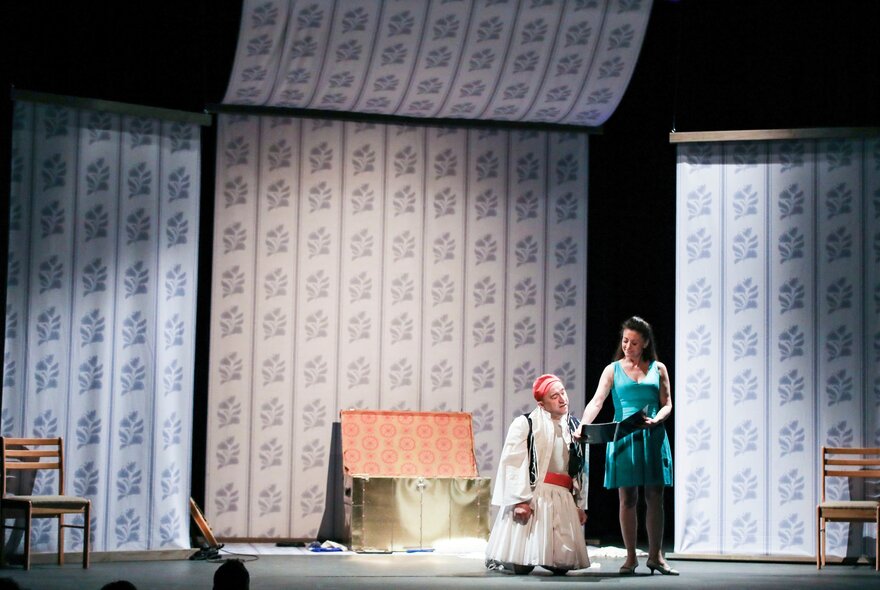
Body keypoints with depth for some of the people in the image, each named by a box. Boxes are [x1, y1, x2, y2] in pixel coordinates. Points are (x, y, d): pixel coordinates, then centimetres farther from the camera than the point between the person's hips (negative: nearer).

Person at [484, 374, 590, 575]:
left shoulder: (573, 426, 15)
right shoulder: (525, 424, -2)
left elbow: (581, 469, 18)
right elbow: (513, 464, -10)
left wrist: (581, 505, 13)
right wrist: (519, 500, -18)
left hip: (563, 499, 5)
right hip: (532, 498, -5)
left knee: (562, 564, -3)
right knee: (520, 565, -10)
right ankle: (497, 559, 23)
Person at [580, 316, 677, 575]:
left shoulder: (658, 369, 9)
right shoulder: (613, 370, 6)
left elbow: (667, 403, 6)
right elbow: (596, 402, -4)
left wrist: (656, 420, -15)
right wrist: (582, 426, -21)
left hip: (652, 437, 1)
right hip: (623, 437, -1)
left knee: (654, 497, 1)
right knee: (627, 498, 0)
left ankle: (655, 556, 8)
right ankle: (630, 557, 6)